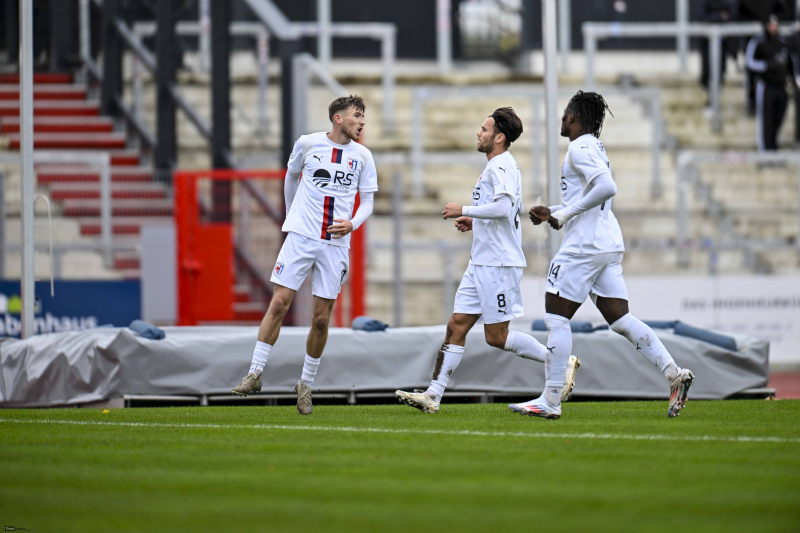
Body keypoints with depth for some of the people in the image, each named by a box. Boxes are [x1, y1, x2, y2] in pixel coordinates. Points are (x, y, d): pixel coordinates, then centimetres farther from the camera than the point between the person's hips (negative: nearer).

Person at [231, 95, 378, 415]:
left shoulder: (362, 156, 5)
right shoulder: (307, 144, 1)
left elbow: (368, 201, 8)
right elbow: (291, 176, 19)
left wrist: (353, 224, -11)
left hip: (336, 244, 1)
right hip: (301, 236, -1)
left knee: (321, 319, 1)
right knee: (279, 304, -9)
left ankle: (306, 385, 14)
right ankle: (255, 373, -3)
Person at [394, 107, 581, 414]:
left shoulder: (501, 166, -13)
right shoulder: (499, 166, 19)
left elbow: (503, 207, -27)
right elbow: (514, 210, 28)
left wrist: (463, 211, -17)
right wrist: (475, 222, 20)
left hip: (499, 263, -10)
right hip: (481, 262, 10)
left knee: (497, 337, -7)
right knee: (457, 326, 3)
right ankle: (433, 395, -1)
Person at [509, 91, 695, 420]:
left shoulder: (580, 148, -10)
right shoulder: (595, 147, 20)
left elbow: (607, 187, -24)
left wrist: (566, 213, -18)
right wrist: (553, 213, 19)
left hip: (584, 245, -10)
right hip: (609, 245, 10)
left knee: (556, 317, -4)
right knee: (620, 320, 5)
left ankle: (550, 401, -3)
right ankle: (674, 373, -6)